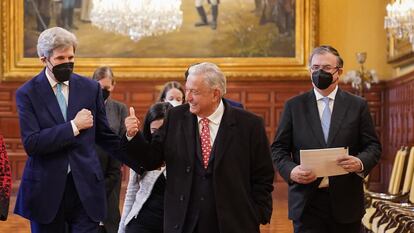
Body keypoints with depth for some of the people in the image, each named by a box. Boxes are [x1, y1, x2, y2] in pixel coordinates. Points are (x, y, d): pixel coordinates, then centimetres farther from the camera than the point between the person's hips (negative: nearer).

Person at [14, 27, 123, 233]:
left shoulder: (90, 88, 5)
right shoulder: (27, 93, -3)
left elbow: (104, 135, 13)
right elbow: (31, 143, -14)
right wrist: (74, 126, -14)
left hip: (85, 187, 2)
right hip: (46, 189, -1)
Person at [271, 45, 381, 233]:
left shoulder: (358, 106, 7)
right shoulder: (294, 106, 7)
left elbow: (373, 146, 6)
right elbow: (278, 148, 6)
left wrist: (361, 163, -16)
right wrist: (290, 170, -13)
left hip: (346, 202, 1)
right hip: (306, 202, -1)